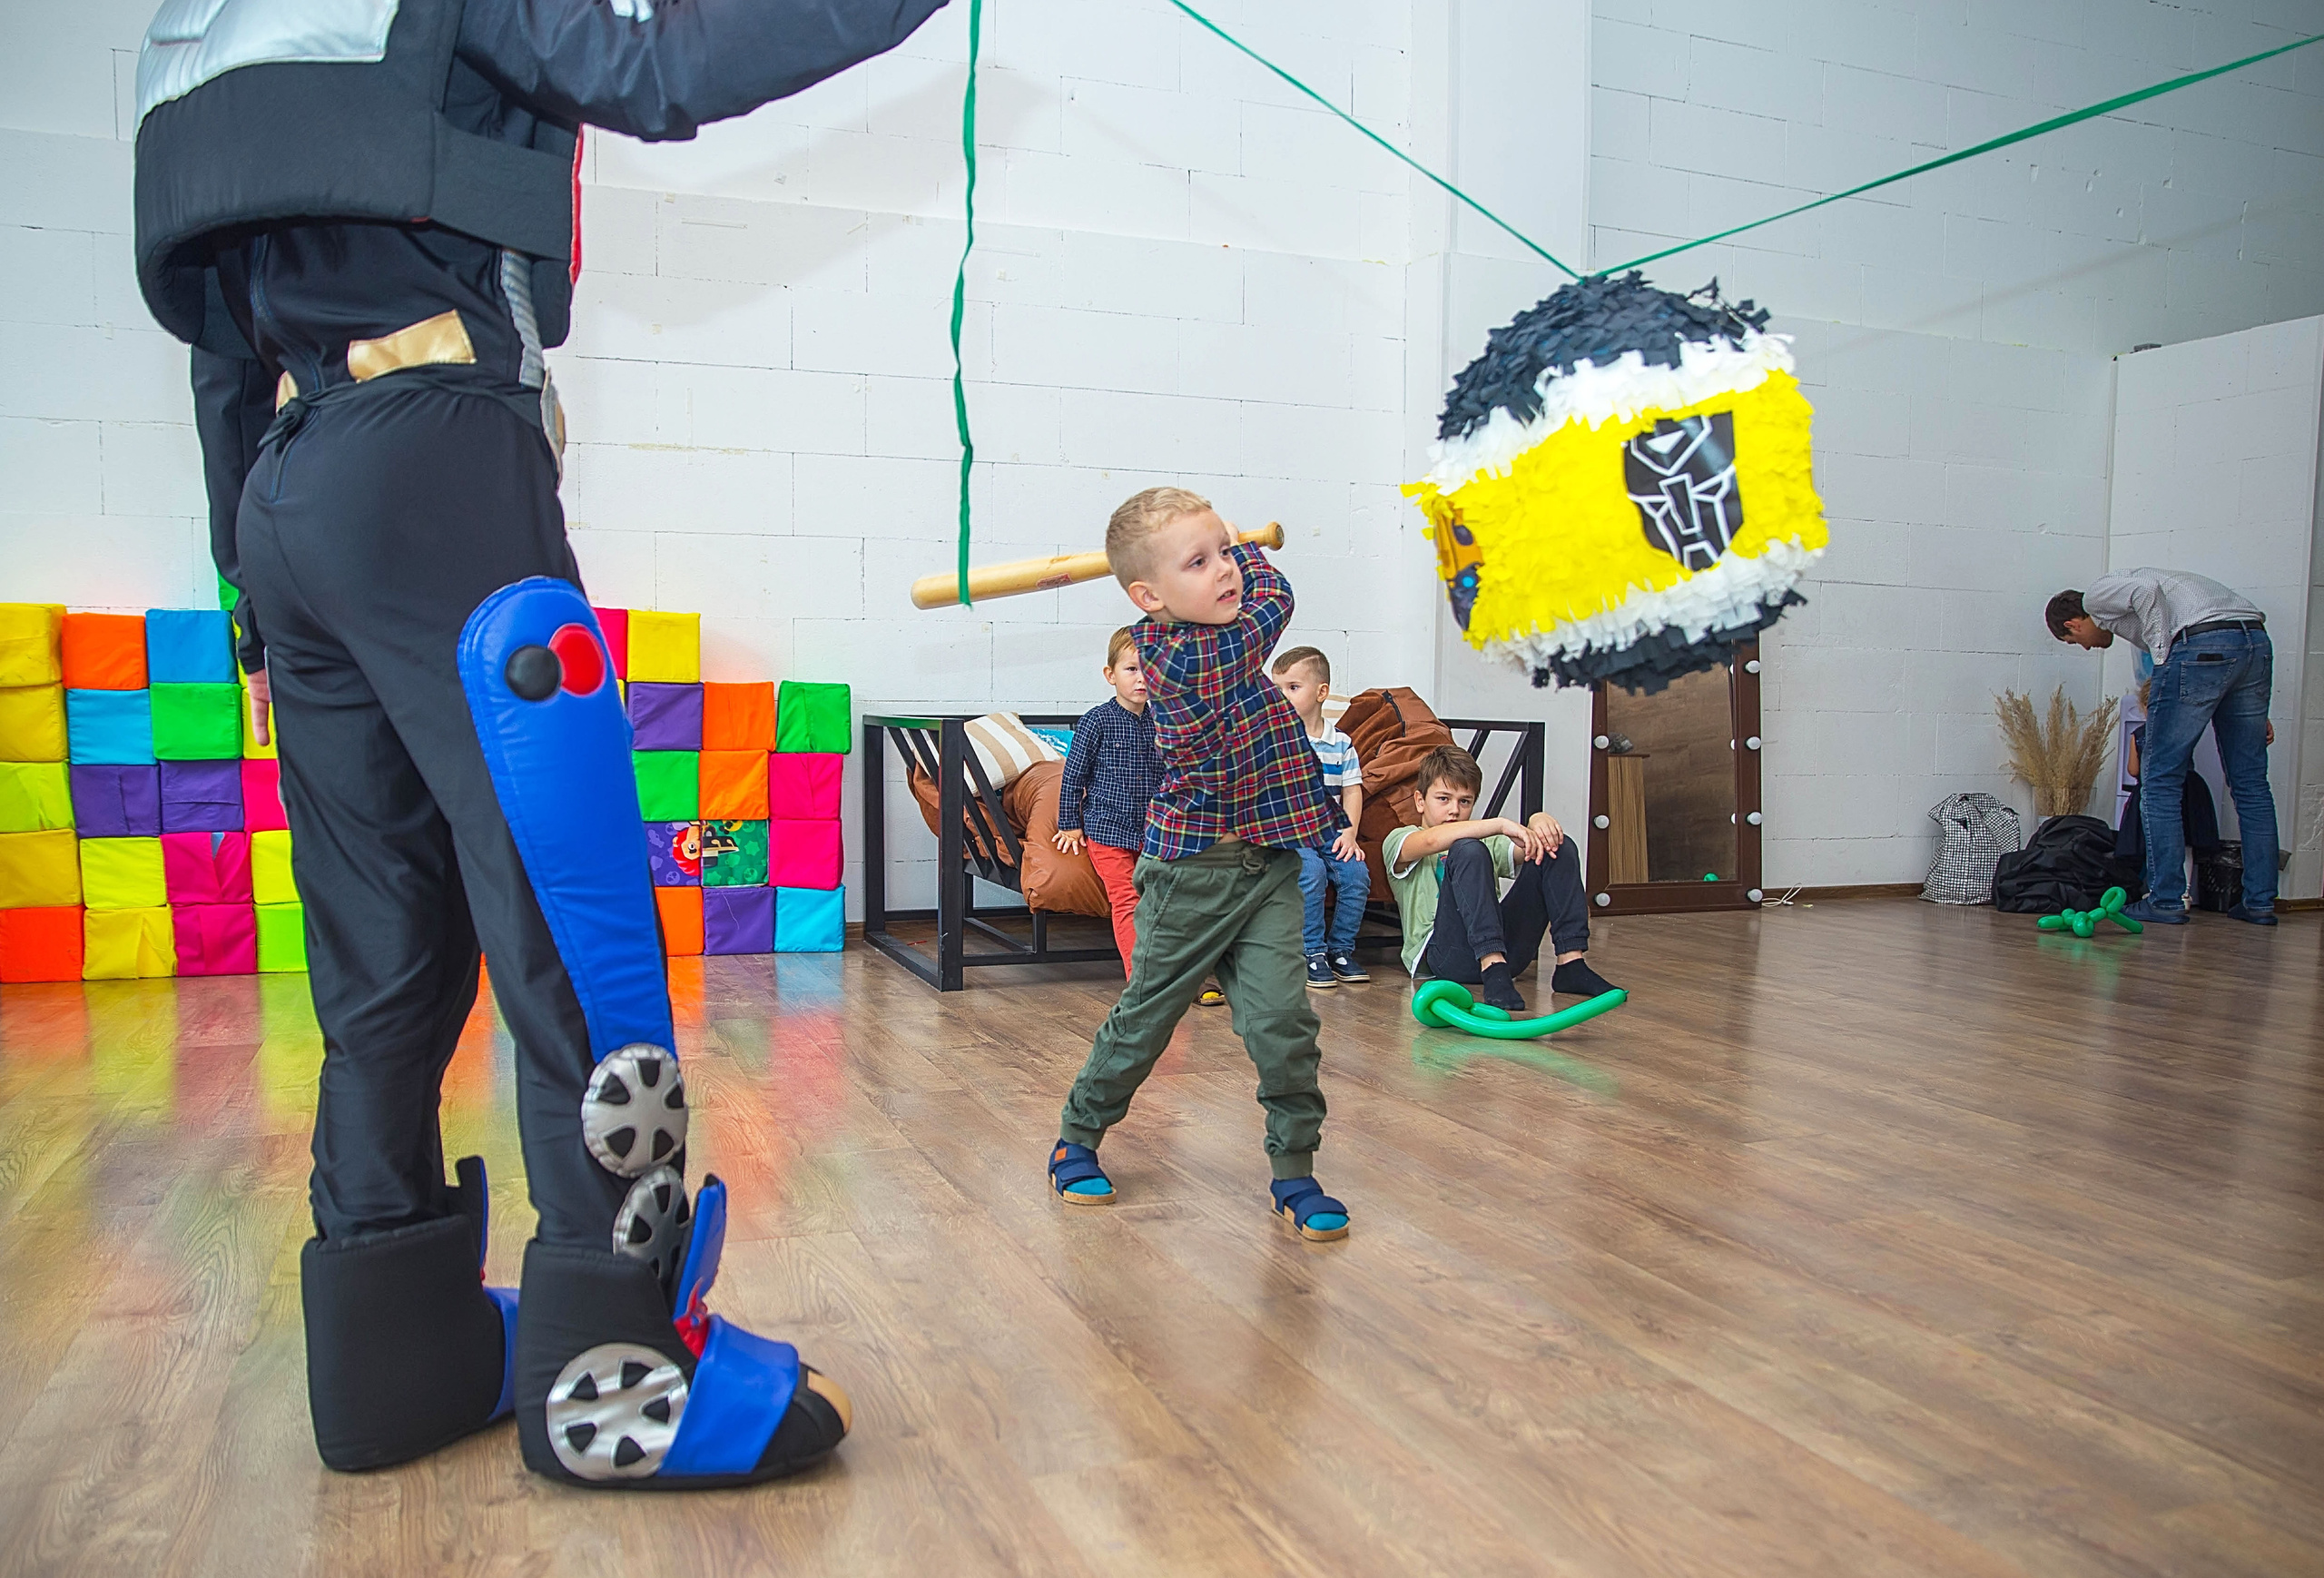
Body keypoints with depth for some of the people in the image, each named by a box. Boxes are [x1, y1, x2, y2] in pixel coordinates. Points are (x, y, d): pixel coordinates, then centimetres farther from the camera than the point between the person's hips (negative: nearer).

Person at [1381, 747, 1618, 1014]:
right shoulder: (1398, 841, 12)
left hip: (1505, 948, 5)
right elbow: (1432, 841, -13)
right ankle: (1494, 971, -40)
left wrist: (1538, 821, -13)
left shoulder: (1487, 842, 31)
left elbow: (1525, 850, 10)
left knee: (1560, 846, -2)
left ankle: (1570, 962, -15)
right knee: (1468, 850, -27)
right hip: (1444, 954, -5)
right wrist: (1501, 824, -23)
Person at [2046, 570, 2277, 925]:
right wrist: (2255, 714, 24)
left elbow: (2147, 588, -11)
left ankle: (2167, 899, 2)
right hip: (2257, 642, 9)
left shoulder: (2097, 595, 14)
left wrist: (2164, 656, -7)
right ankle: (2261, 902, 16)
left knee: (2161, 779, 0)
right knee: (2250, 782, 13)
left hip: (2202, 643, -9)